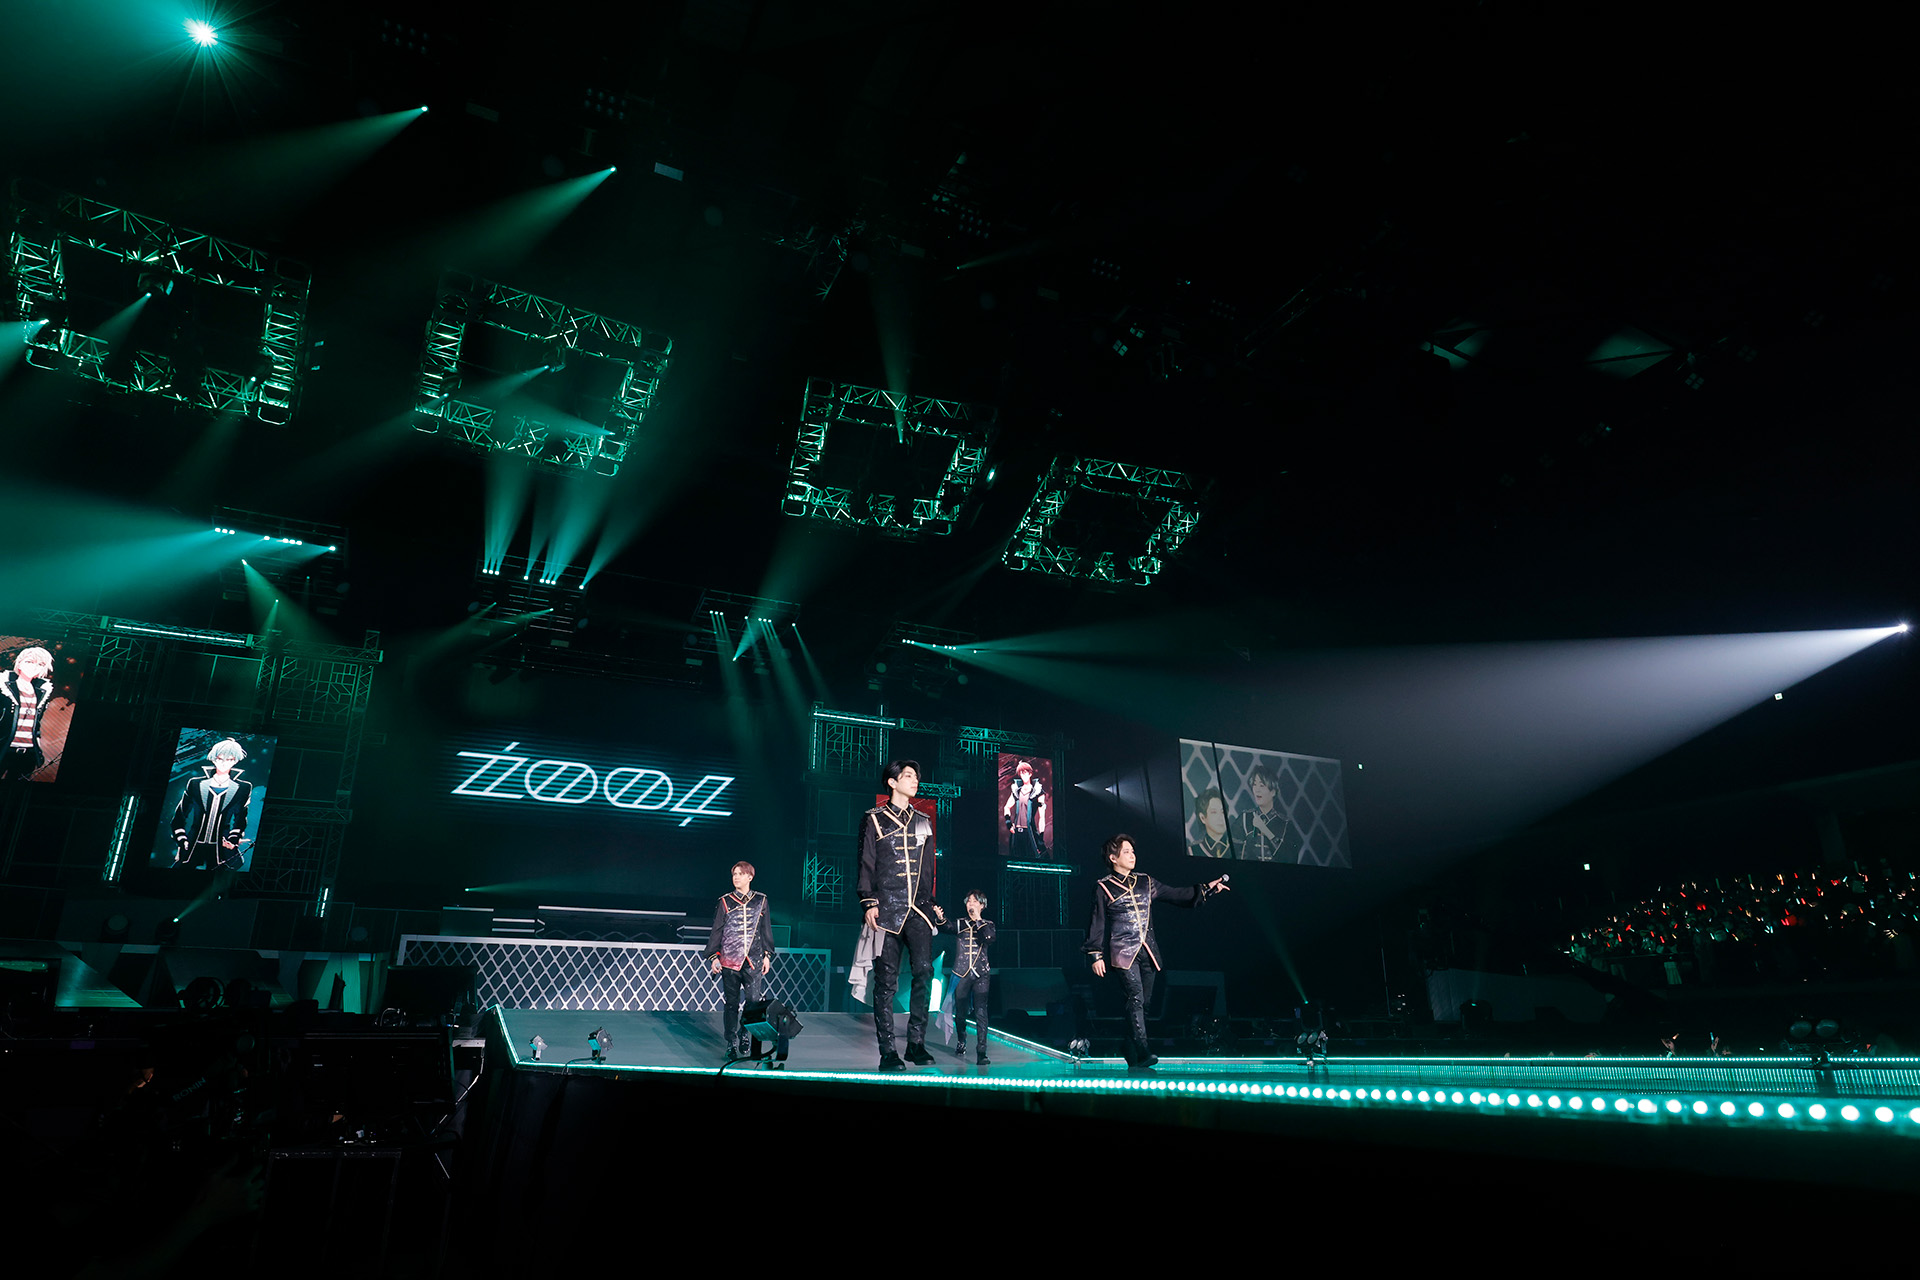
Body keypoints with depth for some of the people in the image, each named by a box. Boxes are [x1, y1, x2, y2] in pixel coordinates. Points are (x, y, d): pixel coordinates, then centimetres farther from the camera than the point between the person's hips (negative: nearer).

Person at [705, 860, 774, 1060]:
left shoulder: (761, 901, 7)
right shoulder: (725, 901, 5)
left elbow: (766, 930, 13)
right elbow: (716, 930, 7)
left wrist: (767, 955, 11)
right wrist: (714, 956, 2)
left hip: (753, 960, 0)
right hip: (729, 960, 0)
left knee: (753, 1000, -6)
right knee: (731, 1003, 3)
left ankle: (744, 1036, 16)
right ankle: (731, 1044, 12)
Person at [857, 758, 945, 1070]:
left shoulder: (923, 822, 17)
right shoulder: (874, 819, 5)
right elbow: (866, 864, 2)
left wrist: (931, 903, 17)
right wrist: (869, 903, -7)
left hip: (918, 909, 4)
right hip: (887, 908, -3)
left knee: (924, 969, -10)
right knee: (887, 980, -3)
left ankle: (916, 1042, 2)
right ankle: (887, 1051, 3)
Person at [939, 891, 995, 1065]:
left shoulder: (987, 924, 8)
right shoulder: (960, 924, 10)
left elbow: (990, 938, -12)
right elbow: (945, 928, -8)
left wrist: (978, 919, -10)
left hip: (980, 974, -1)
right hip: (961, 973, 1)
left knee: (981, 1012, -12)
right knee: (960, 1012, 9)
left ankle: (982, 1054, -15)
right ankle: (961, 1041, 37)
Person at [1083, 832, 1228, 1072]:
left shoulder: (1145, 883, 16)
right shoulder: (1103, 887, 3)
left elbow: (1175, 895, 16)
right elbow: (1097, 924, 3)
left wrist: (1206, 889, 8)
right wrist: (1095, 955, -2)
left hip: (1148, 951, 5)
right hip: (1123, 951, -5)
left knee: (1144, 1002, 4)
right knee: (1136, 998, -20)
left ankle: (1133, 1060, 12)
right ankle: (1142, 1052, -27)